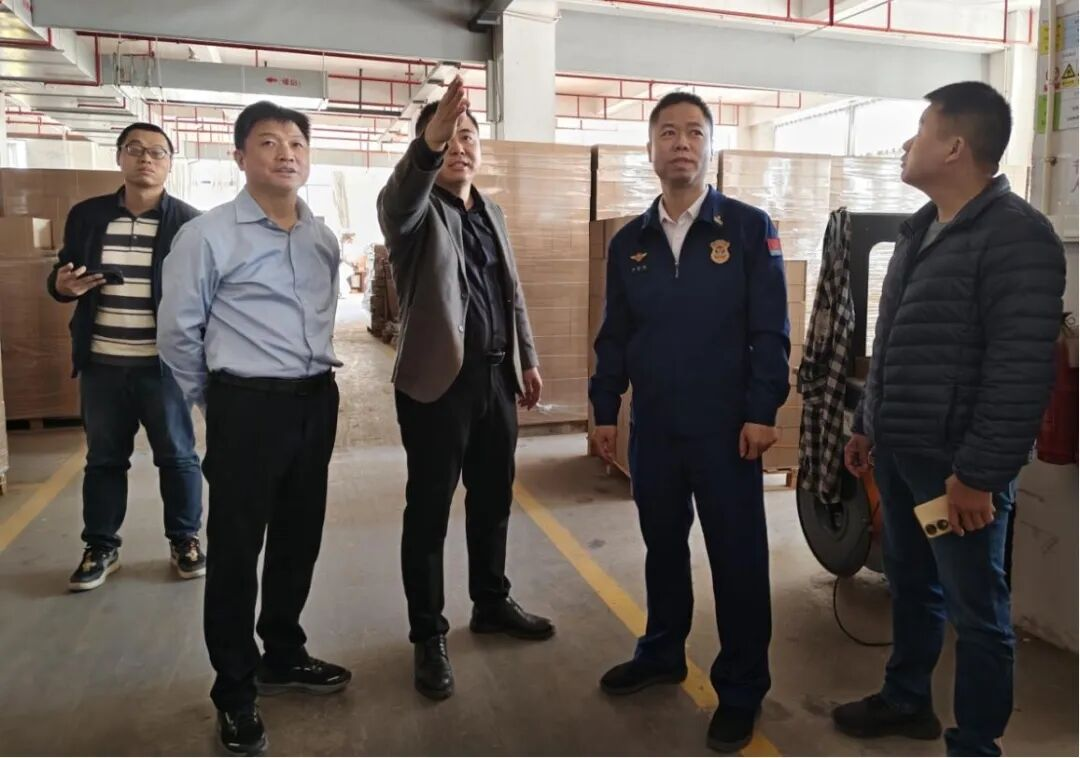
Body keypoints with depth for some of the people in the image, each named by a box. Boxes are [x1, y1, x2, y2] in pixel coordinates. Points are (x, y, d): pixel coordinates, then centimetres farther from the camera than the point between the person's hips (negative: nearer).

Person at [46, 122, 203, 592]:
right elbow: (62, 277, 15)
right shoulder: (87, 215, 7)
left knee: (177, 456, 8)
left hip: (163, 364, -3)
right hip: (101, 364, 3)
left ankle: (185, 541, 25)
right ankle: (101, 549, 28)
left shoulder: (189, 222, -2)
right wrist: (62, 285, -7)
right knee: (103, 459, 14)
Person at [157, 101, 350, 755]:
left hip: (316, 402, 6)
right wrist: (217, 403, 5)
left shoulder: (325, 239, 9)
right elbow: (178, 332, -3)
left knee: (300, 537, 16)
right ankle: (235, 690, 22)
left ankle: (283, 655, 37)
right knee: (236, 548, 5)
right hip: (248, 406, -5)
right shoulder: (208, 235, -9)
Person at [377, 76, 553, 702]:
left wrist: (528, 359, 15)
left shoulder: (492, 213, 15)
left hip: (496, 376, 6)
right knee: (429, 510, 3)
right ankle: (429, 637, 17)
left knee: (493, 499, 16)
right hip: (438, 379, -6)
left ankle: (492, 604, 35)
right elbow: (400, 197, -31)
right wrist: (427, 146, -49)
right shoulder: (415, 211, -5)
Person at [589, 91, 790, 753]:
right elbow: (614, 335, 11)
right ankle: (662, 654, 37)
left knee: (738, 558, 6)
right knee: (662, 546, 17)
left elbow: (770, 330, -6)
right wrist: (604, 410, 8)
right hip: (652, 426, 4)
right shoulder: (630, 242, 8)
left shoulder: (750, 228, -3)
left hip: (724, 426, -3)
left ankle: (742, 689, 22)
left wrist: (761, 412, -12)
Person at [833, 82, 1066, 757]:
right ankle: (906, 700, 38)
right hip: (898, 449, 8)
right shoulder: (921, 229, 14)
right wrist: (868, 424, 19)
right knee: (911, 585, 20)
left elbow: (1022, 370, -21)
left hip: (955, 463, -8)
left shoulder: (1017, 235, -14)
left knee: (976, 610, 6)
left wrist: (979, 470, -22)